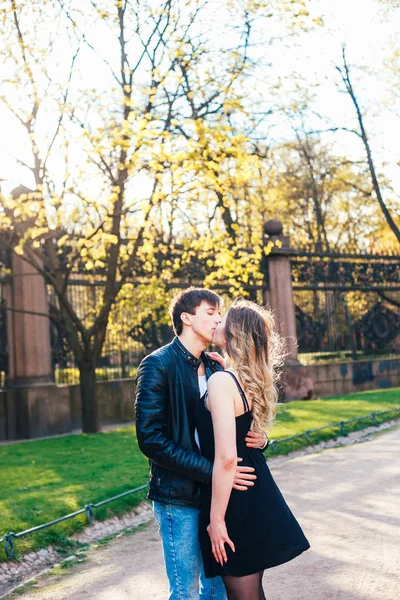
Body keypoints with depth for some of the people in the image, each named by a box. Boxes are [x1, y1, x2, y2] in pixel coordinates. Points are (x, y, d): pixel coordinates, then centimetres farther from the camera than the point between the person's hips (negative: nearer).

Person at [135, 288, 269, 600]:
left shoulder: (216, 367, 9)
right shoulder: (159, 365, -11)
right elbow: (150, 438, -18)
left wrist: (257, 438, -8)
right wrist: (211, 471, -22)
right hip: (179, 498, -6)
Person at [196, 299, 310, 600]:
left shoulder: (221, 382, -21)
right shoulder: (252, 380, 6)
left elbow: (226, 457, -26)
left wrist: (216, 519, -20)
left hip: (237, 499, -9)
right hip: (257, 494, 9)